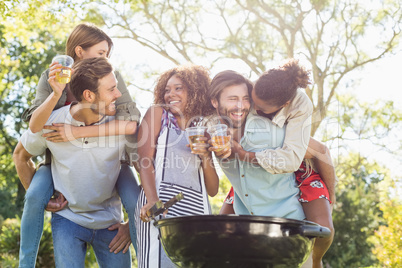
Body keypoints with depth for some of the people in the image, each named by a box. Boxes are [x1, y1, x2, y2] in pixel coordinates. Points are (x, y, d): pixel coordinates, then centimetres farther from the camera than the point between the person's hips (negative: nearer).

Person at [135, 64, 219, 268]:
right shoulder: (157, 113, 14)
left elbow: (212, 190, 18)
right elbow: (145, 161, -2)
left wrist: (205, 157, 0)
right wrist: (153, 201, -18)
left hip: (197, 208, 4)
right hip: (162, 201, -3)